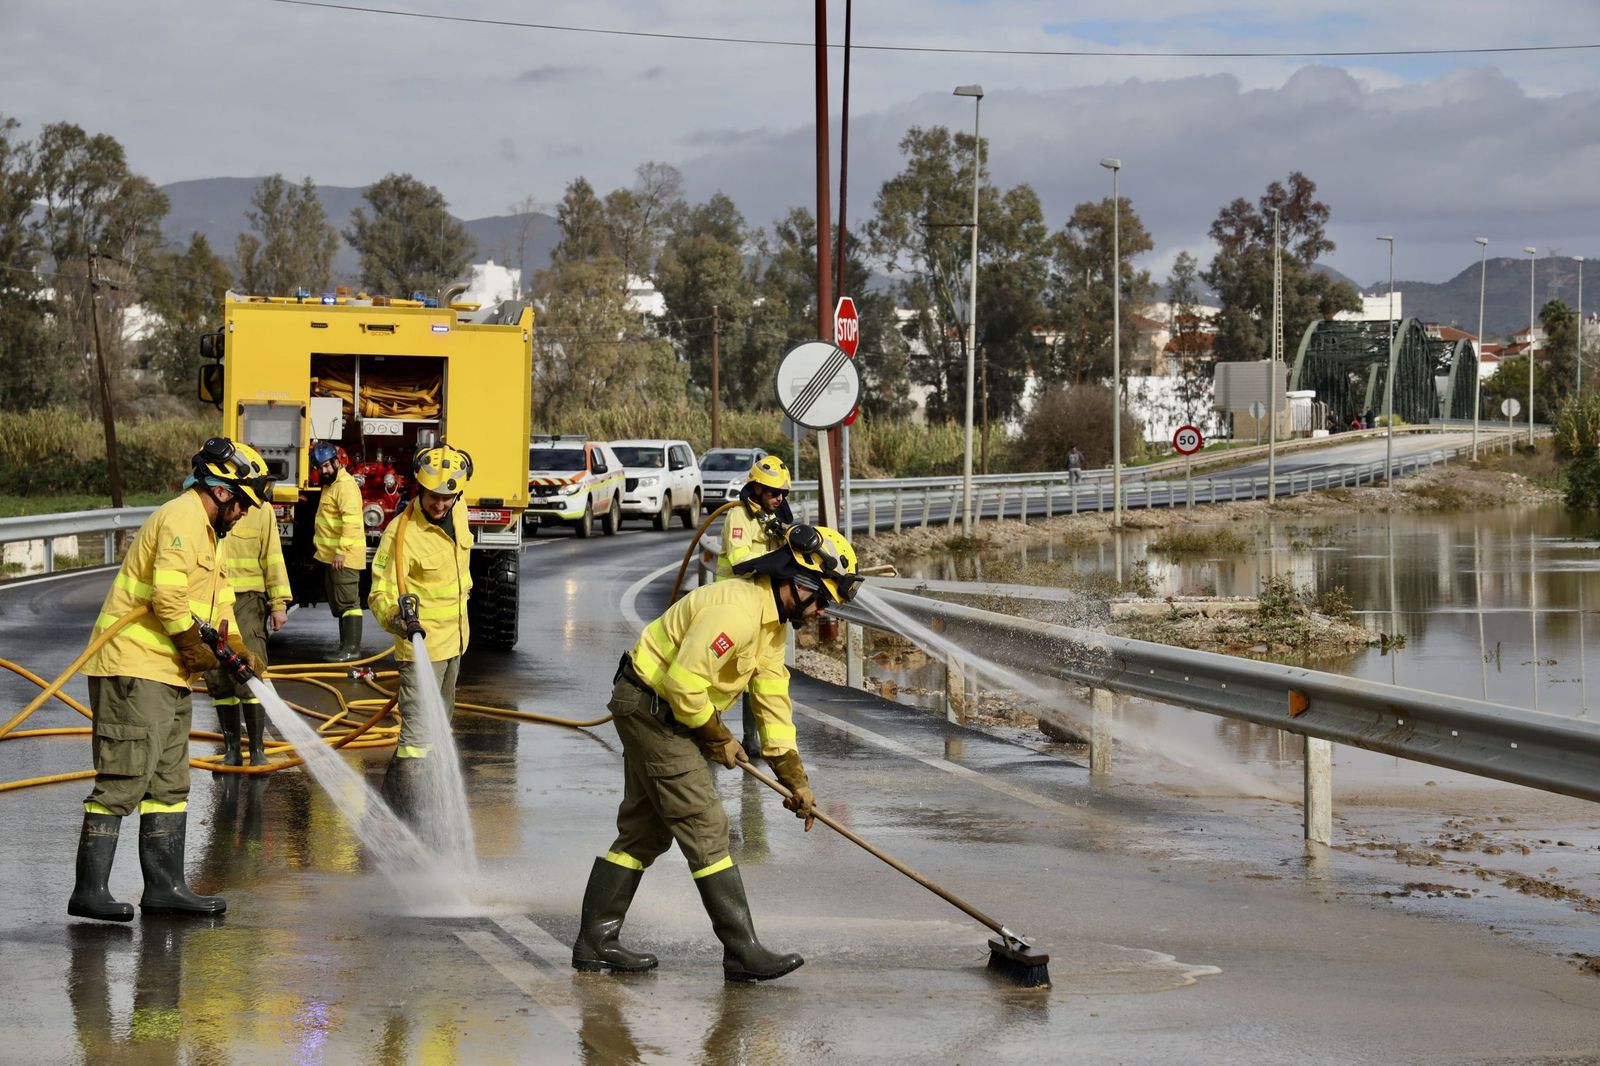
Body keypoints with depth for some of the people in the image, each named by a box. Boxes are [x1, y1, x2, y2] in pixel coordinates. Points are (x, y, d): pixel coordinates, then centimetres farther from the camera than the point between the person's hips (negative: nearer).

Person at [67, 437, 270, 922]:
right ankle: (89, 891, -10)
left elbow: (218, 606, 23)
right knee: (124, 781, -11)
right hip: (135, 668, -11)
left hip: (169, 676, 11)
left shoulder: (204, 529, 22)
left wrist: (239, 650, 7)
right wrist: (206, 652, -12)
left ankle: (165, 886, 19)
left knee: (169, 784, 13)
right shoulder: (182, 518, -12)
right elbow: (169, 599, -22)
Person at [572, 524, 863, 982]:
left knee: (644, 833, 15)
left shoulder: (772, 624, 10)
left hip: (665, 714, 11)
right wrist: (718, 738, -13)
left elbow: (773, 701, 14)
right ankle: (742, 952, -5)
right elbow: (683, 681, -28)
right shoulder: (736, 610, -25)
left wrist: (796, 779, 12)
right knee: (706, 830, -8)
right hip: (652, 708, -11)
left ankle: (595, 942, 21)